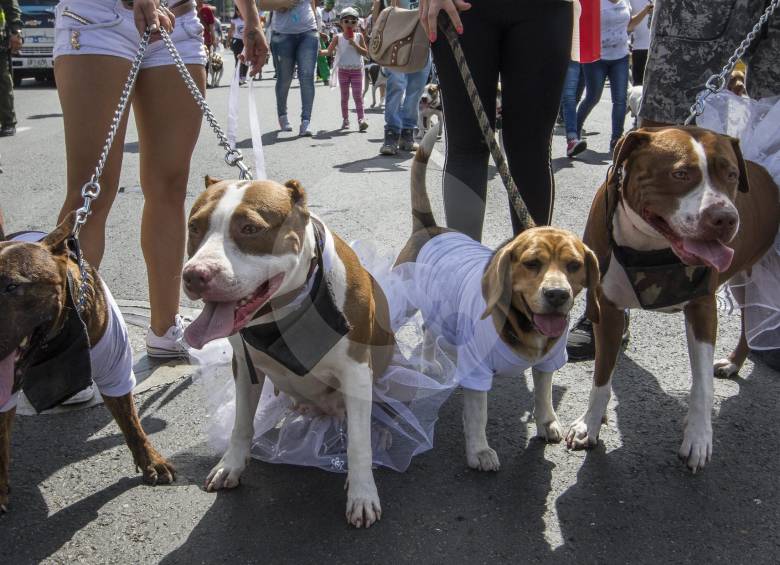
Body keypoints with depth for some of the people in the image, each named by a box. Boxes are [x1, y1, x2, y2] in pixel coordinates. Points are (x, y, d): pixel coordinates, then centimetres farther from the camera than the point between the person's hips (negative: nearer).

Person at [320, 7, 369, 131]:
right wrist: (319, 52, -18)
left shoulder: (359, 36, -1)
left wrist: (355, 45, -16)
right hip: (343, 70, 1)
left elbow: (366, 53, -4)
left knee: (358, 96, -7)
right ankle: (345, 120, 14)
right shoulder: (338, 37, 0)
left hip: (356, 70, -1)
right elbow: (329, 51, 0)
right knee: (344, 96, 7)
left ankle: (361, 119, -9)